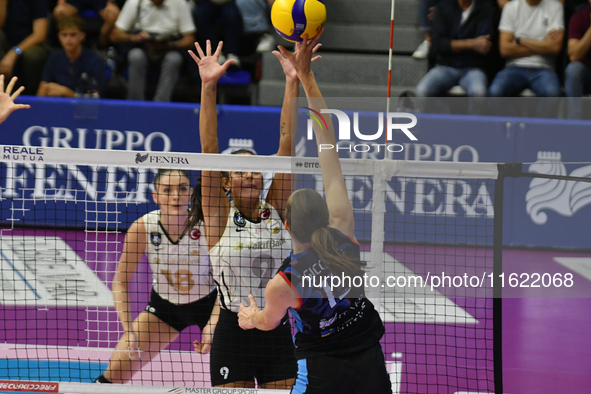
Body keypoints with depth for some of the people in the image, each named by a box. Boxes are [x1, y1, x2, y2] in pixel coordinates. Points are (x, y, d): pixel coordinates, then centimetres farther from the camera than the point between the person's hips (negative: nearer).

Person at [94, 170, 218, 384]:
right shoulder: (142, 228, -22)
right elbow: (121, 280, -11)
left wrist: (215, 322, -26)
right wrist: (127, 328, -22)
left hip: (209, 304, -1)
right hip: (164, 305, 1)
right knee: (115, 372, -8)